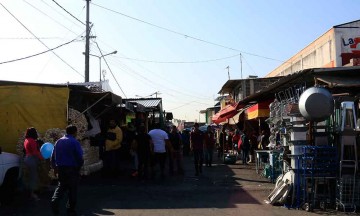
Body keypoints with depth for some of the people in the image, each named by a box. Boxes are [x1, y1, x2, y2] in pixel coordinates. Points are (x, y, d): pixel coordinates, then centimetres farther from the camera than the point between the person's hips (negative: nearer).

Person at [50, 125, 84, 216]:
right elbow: (79, 157, -13)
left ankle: (54, 201, -1)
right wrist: (79, 166, 4)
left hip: (60, 168, 5)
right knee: (72, 189, 6)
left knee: (61, 186, 20)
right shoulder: (75, 142, -12)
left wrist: (55, 167, 18)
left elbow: (53, 156, 9)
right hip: (72, 169, -5)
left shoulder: (58, 141, 6)